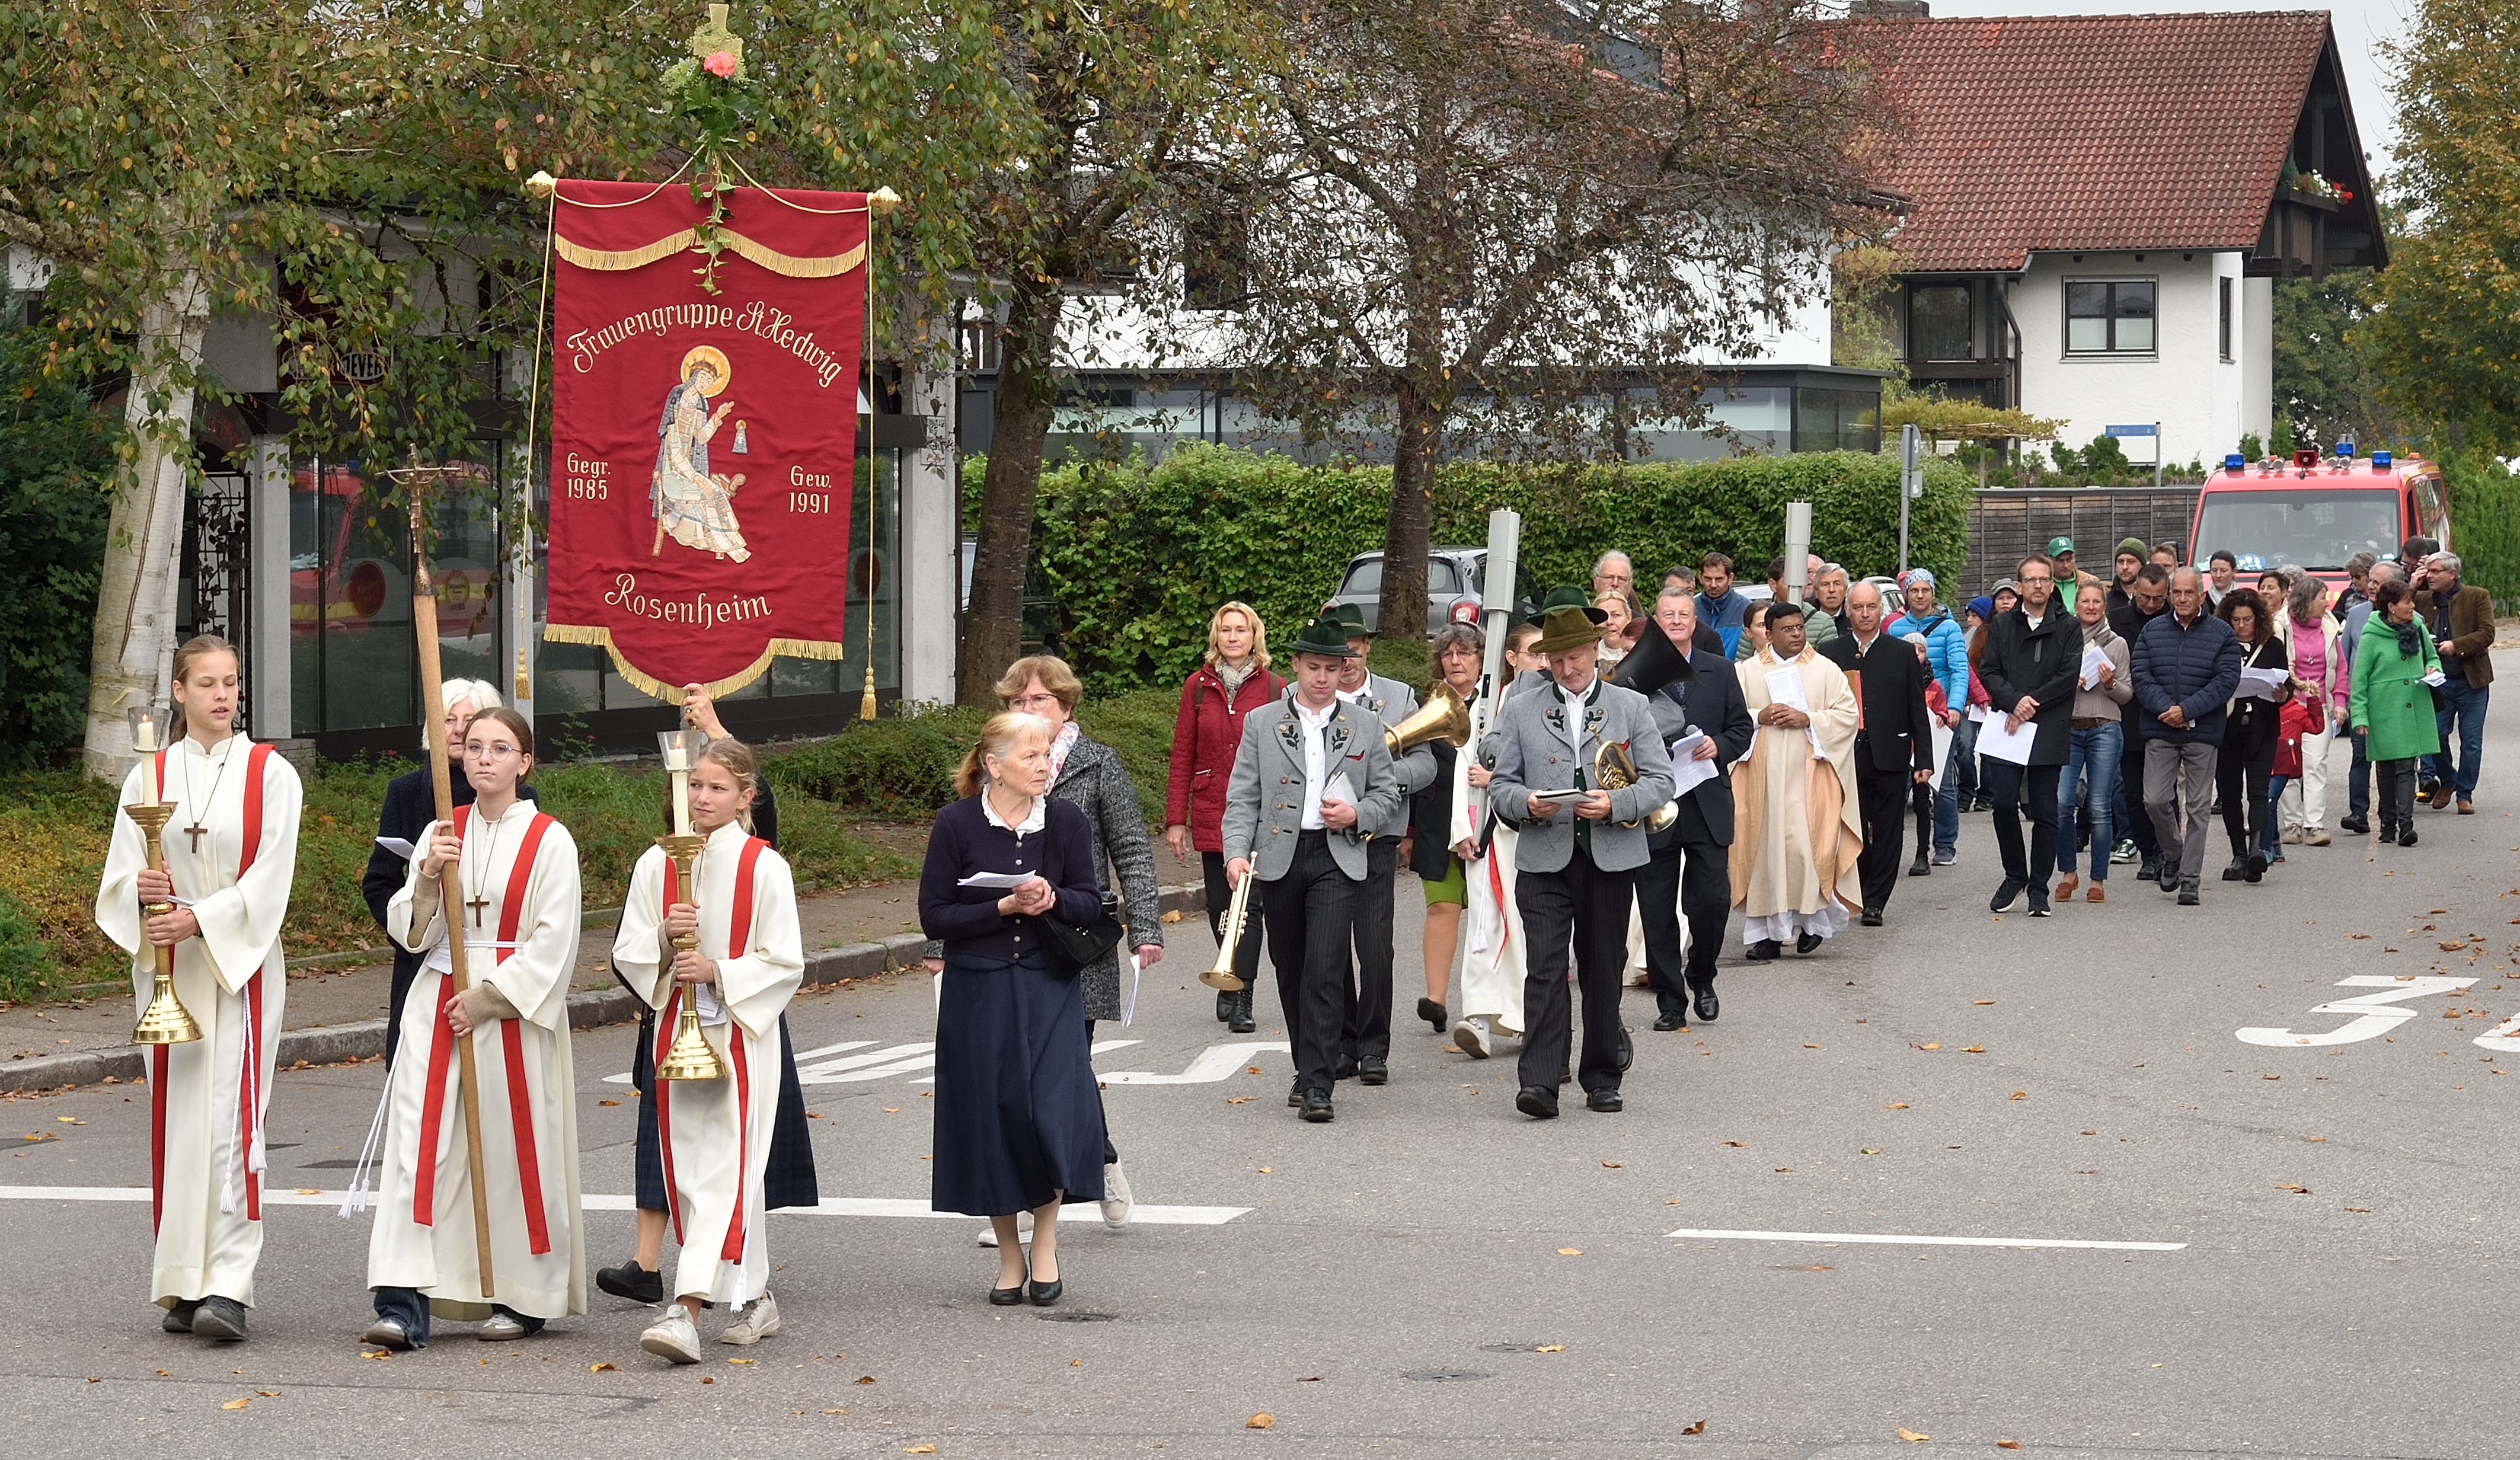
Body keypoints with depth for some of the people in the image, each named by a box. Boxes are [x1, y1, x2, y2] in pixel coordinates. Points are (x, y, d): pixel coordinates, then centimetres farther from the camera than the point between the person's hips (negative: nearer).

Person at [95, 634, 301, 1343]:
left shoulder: (271, 775, 0)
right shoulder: (149, 775, 8)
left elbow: (270, 878, -7)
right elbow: (120, 874, 5)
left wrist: (200, 920, -19)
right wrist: (142, 890, -18)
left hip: (242, 964, -3)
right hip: (165, 966, 3)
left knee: (230, 1118, -12)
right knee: (175, 1118, 4)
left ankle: (230, 1287, -16)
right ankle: (182, 1284, 10)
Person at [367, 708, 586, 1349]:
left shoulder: (550, 841, -3)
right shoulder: (441, 833, 9)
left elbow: (553, 943, -8)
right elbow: (412, 932, 6)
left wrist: (487, 999, -13)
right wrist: (429, 877, -12)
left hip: (516, 1011, -3)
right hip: (438, 1007, 3)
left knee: (514, 1150, 1)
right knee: (419, 1147, -8)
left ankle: (523, 1298, 15)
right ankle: (404, 1303, -13)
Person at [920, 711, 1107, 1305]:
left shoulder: (1066, 821, 1)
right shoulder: (957, 824, -6)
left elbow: (1091, 904, 4)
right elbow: (934, 917, -6)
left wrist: (1053, 899, -17)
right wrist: (1005, 907, -17)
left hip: (1050, 988, 1)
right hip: (978, 990, -1)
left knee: (1051, 1107, -12)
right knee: (992, 1117, 3)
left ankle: (1045, 1249, 3)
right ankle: (1010, 1257, 17)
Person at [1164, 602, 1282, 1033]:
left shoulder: (1274, 689, 1)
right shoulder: (1198, 687, 6)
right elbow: (1183, 756, 7)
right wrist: (1176, 819, 2)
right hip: (1211, 813, 2)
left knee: (1249, 902, -9)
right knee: (1219, 904, 7)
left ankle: (1241, 997, -9)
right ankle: (1234, 978, 28)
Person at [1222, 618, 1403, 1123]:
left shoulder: (1365, 726, 9)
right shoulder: (1261, 723, 6)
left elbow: (1389, 793, 13)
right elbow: (1243, 798, 2)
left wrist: (1357, 815, -7)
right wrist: (1236, 853, -12)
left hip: (1338, 859, -1)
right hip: (1280, 857, 2)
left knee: (1325, 972, -12)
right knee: (1291, 972, 10)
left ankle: (1318, 1085, -13)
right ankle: (1309, 1070, 25)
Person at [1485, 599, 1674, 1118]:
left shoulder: (1631, 707, 9)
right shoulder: (1520, 711, 10)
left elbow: (1659, 781, 5)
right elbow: (1500, 785, 9)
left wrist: (1615, 804, -13)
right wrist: (1527, 802, -13)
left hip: (1611, 857, 1)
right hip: (1544, 859, -1)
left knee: (1603, 973, 6)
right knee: (1545, 969, -10)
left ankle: (1603, 1079, 18)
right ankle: (1539, 1083, -14)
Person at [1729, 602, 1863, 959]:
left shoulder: (1826, 671, 7)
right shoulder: (1747, 672, 11)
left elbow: (1848, 715, 1)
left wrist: (1807, 720, -12)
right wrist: (1758, 717, -11)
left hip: (1809, 777, -2)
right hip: (1762, 778, 2)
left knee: (1807, 846, -12)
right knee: (1765, 846, -1)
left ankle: (1812, 917, 6)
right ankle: (1768, 931, 2)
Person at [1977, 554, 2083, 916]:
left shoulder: (2068, 628, 5)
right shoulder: (2001, 625, 11)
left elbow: (2069, 676, -4)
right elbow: (1989, 671, 5)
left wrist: (2031, 705, -11)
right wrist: (2015, 701, -12)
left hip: (2049, 732, -1)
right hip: (2006, 726, 1)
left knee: (2045, 812, 1)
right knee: (2004, 804, -6)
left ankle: (2038, 888, 8)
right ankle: (2014, 876, 13)